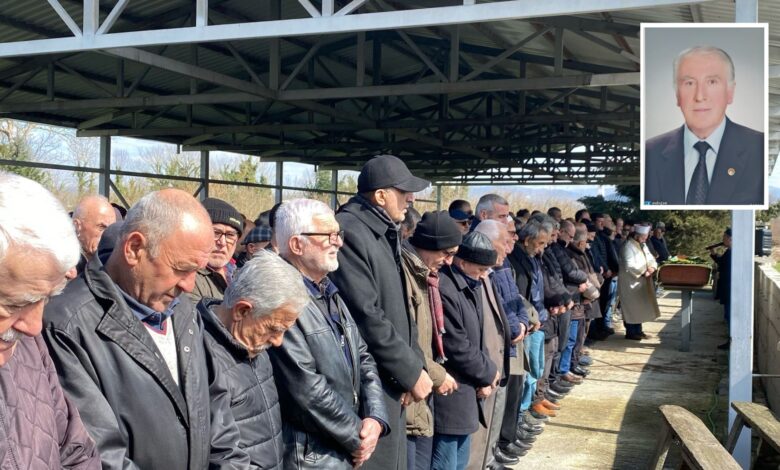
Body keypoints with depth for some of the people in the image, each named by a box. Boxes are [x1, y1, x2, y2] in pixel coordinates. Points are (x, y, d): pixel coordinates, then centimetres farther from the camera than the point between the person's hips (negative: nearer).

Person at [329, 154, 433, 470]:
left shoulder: (386, 233, 11)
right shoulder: (349, 232, -20)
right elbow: (367, 317, -23)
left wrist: (414, 363, 1)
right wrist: (411, 370, -15)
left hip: (391, 382, 9)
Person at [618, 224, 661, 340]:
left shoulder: (642, 245, 13)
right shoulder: (628, 247, -17)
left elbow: (650, 258, 15)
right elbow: (629, 266, -24)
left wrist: (652, 267, -6)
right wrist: (643, 272, -20)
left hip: (641, 282, 9)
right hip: (631, 282, -9)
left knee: (640, 307, 13)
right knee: (632, 308, -4)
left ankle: (637, 330, 21)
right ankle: (630, 332, 3)